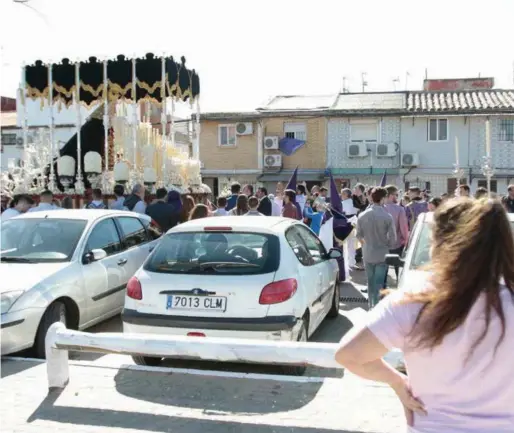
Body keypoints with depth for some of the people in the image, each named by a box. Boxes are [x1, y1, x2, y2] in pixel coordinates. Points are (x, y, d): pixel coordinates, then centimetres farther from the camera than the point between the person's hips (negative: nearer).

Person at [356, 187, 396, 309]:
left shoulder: (362, 216, -6)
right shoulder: (387, 216, -16)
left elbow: (359, 235, 4)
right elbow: (392, 238, -12)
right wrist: (389, 248, 8)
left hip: (367, 254, 4)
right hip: (382, 254, -4)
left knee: (370, 282, 19)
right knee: (379, 284, 4)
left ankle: (371, 306, 30)